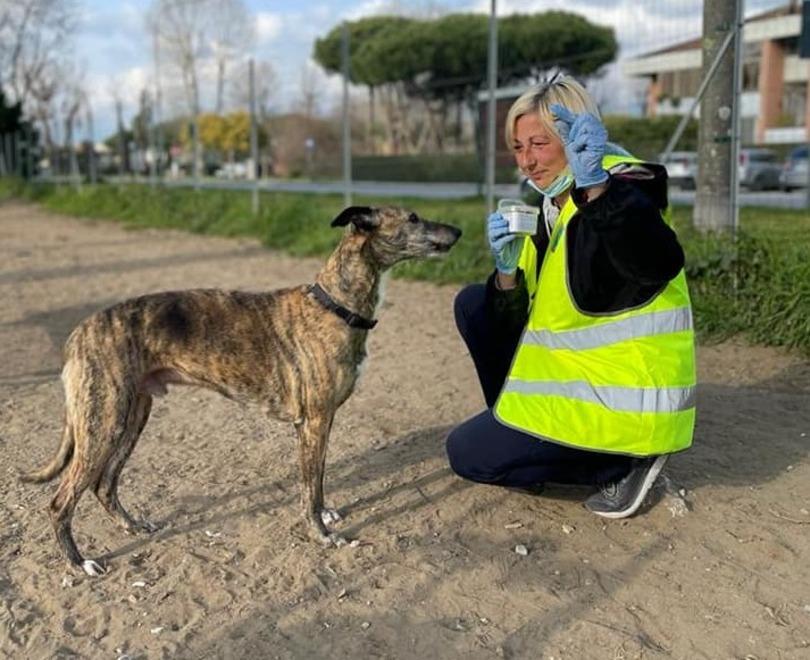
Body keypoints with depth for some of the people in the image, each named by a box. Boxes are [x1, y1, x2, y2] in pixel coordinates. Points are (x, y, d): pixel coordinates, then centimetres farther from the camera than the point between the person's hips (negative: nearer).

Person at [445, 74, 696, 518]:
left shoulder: (622, 195, -19)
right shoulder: (554, 205, 6)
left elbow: (659, 266, -43)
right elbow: (519, 316, 6)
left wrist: (595, 185, -52)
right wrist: (507, 268, -13)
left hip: (624, 397, -9)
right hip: (577, 368, 9)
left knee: (468, 454, -7)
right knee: (474, 305, 10)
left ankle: (621, 463, 1)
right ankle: (519, 431, 16)